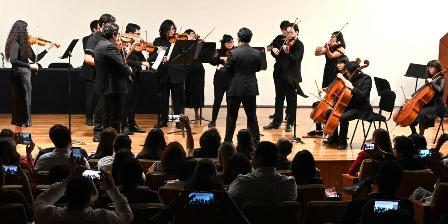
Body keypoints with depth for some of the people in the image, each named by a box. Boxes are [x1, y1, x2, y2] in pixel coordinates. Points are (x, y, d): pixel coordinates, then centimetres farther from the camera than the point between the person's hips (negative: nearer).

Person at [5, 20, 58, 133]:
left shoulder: (25, 44, 11)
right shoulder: (15, 44, -15)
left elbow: (34, 59, 16)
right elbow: (13, 60, -27)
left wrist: (47, 49, 12)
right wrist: (29, 65, -27)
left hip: (25, 75, 9)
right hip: (19, 76, -9)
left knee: (22, 103, 12)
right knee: (22, 103, -5)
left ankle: (18, 132, 18)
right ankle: (17, 133, -1)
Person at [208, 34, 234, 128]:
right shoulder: (219, 52, 5)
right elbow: (212, 61, -8)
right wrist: (221, 58, -22)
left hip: (231, 80, 0)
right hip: (220, 80, 0)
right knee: (217, 101, 1)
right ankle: (213, 121, 11)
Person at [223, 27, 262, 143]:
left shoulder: (233, 53, -15)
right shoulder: (256, 53, -3)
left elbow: (227, 70, -9)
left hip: (235, 89, -3)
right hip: (251, 88, 3)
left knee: (232, 116, 7)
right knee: (252, 115, 12)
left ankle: (228, 140, 11)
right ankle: (255, 139, 13)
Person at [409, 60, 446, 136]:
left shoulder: (441, 80, -6)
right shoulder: (429, 78, 14)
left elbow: (439, 90, -26)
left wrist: (431, 82, -20)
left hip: (436, 106, -8)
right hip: (427, 104, 8)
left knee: (422, 113, -34)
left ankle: (421, 135, -26)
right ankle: (414, 133, 8)